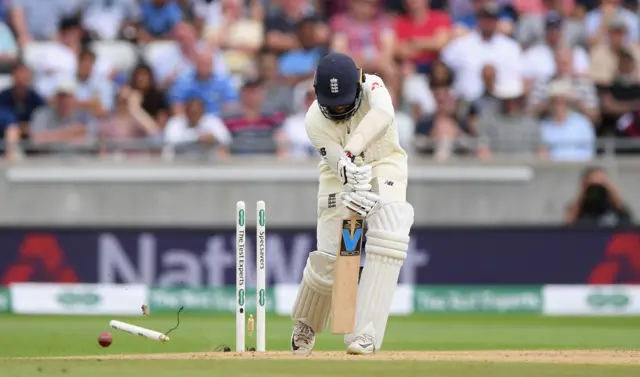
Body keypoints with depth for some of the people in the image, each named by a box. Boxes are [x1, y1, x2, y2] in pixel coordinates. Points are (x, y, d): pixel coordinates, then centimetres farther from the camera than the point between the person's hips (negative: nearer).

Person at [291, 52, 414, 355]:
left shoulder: (373, 86, -22)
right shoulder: (315, 122, -21)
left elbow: (381, 115, -44)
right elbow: (341, 165, -29)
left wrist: (351, 151, -58)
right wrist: (354, 194, -50)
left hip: (384, 164, 0)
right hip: (342, 178, 0)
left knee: (387, 239, -24)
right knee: (329, 256, -5)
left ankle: (365, 334, -26)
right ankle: (305, 326, 25)